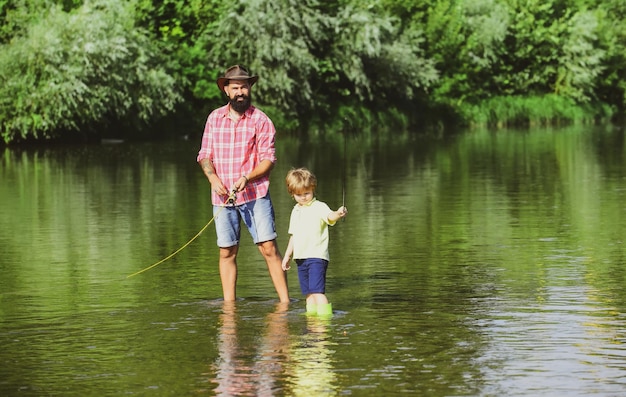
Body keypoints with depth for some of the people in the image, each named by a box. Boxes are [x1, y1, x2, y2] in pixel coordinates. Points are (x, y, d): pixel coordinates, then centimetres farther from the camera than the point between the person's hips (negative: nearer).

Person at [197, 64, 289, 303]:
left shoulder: (261, 120, -1)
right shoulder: (214, 118, 8)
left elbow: (268, 159, -4)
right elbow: (205, 155, 10)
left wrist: (247, 178, -21)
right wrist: (213, 178, -9)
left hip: (255, 194, -3)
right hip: (222, 196, 3)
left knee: (269, 248, -9)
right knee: (227, 252, 5)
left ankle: (285, 302, -7)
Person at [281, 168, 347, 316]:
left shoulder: (319, 207, -6)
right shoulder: (296, 211, 16)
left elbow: (330, 217, -28)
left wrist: (338, 214, -50)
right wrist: (287, 255, 28)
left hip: (316, 257, -7)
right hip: (301, 258, 7)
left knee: (317, 291, -16)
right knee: (308, 293, 11)